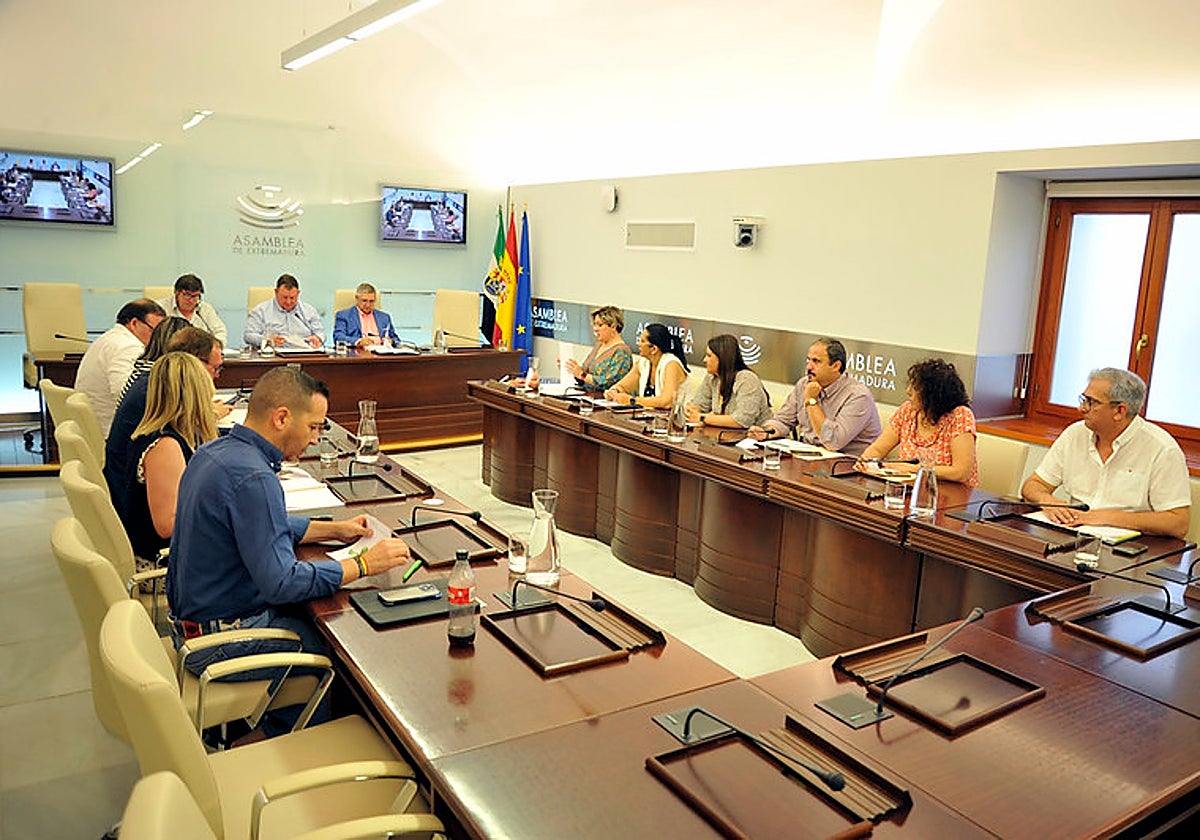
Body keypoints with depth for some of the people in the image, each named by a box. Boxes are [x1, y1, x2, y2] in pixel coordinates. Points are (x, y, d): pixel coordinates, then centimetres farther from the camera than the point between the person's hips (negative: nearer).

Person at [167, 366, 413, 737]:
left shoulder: (214, 452, 4)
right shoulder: (252, 478, -29)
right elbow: (281, 583, -31)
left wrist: (332, 529, 12)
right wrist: (362, 564, -22)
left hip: (192, 612, 10)